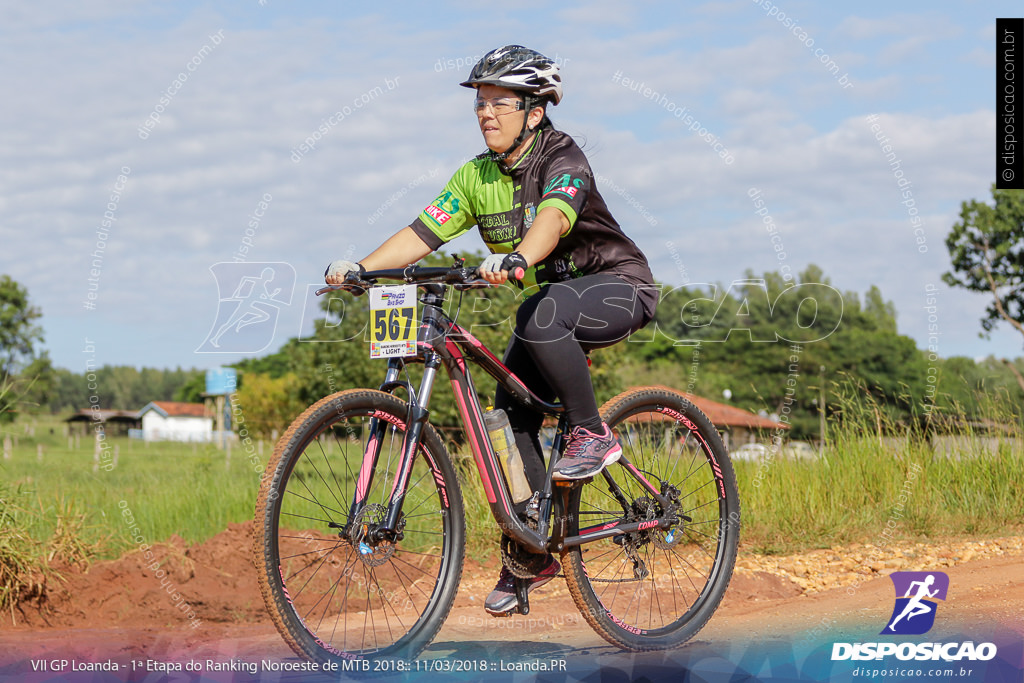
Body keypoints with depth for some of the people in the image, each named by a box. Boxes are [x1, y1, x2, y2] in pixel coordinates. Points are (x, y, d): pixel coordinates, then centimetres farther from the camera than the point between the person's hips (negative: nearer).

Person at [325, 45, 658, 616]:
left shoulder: (564, 159, -20)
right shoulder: (476, 177, -1)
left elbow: (553, 217, -41)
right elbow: (421, 234, -9)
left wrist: (516, 259, -61)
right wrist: (359, 268, -25)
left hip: (618, 286, -7)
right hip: (550, 300, 7)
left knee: (540, 316, -38)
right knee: (510, 418, -6)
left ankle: (593, 435, -20)